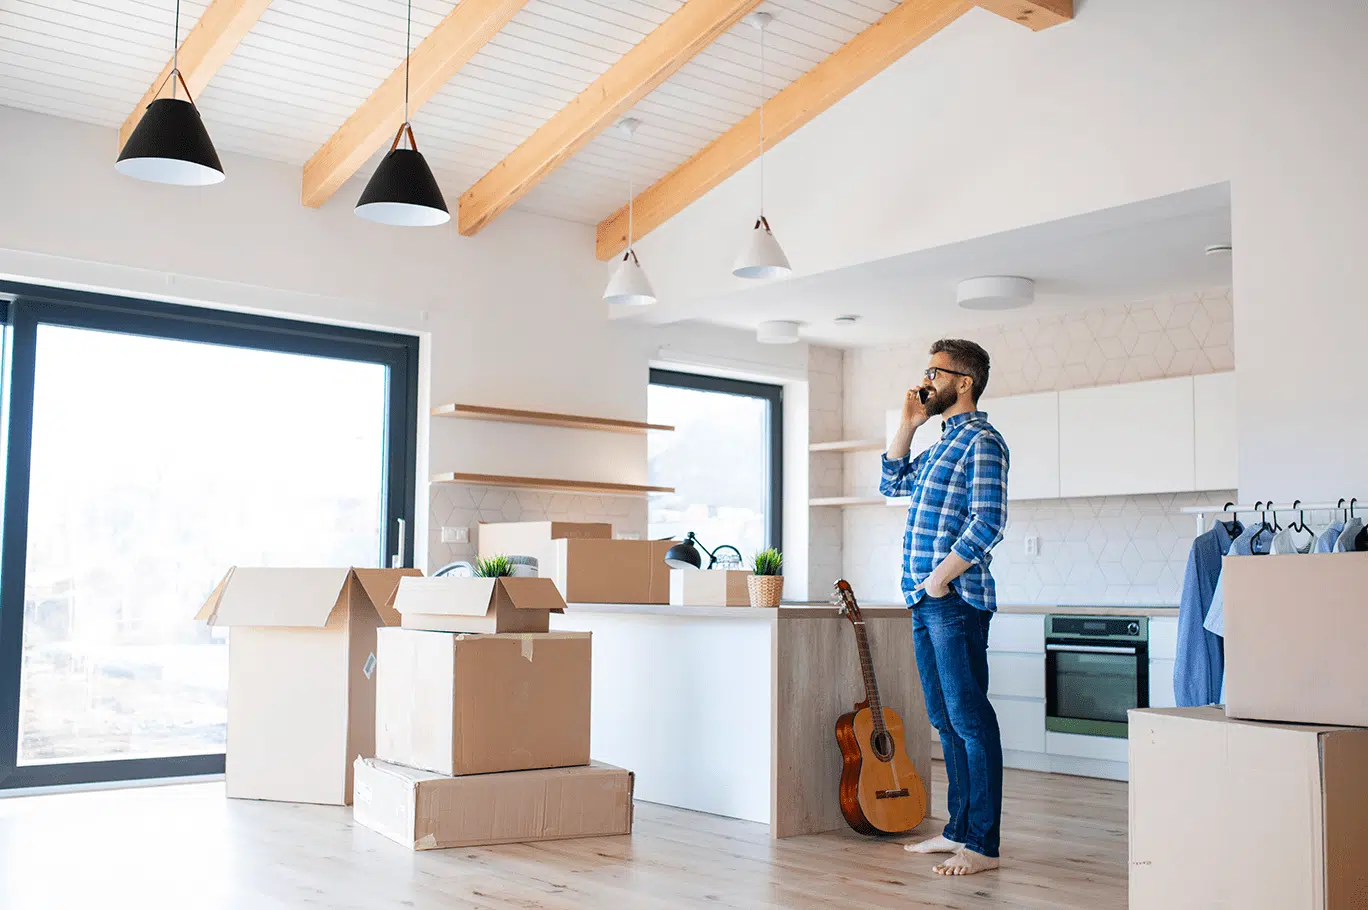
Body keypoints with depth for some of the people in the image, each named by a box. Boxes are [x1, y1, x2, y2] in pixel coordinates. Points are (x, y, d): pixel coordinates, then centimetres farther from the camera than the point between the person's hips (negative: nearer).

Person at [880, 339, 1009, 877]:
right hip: (925, 601, 9)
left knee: (969, 720, -6)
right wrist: (908, 425, 19)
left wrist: (941, 577, -15)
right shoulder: (944, 443, 20)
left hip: (956, 601, -9)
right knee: (945, 720, 13)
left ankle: (983, 845, -1)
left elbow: (988, 523, -18)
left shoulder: (982, 441, -9)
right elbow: (892, 484, 29)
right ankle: (958, 829, 22)